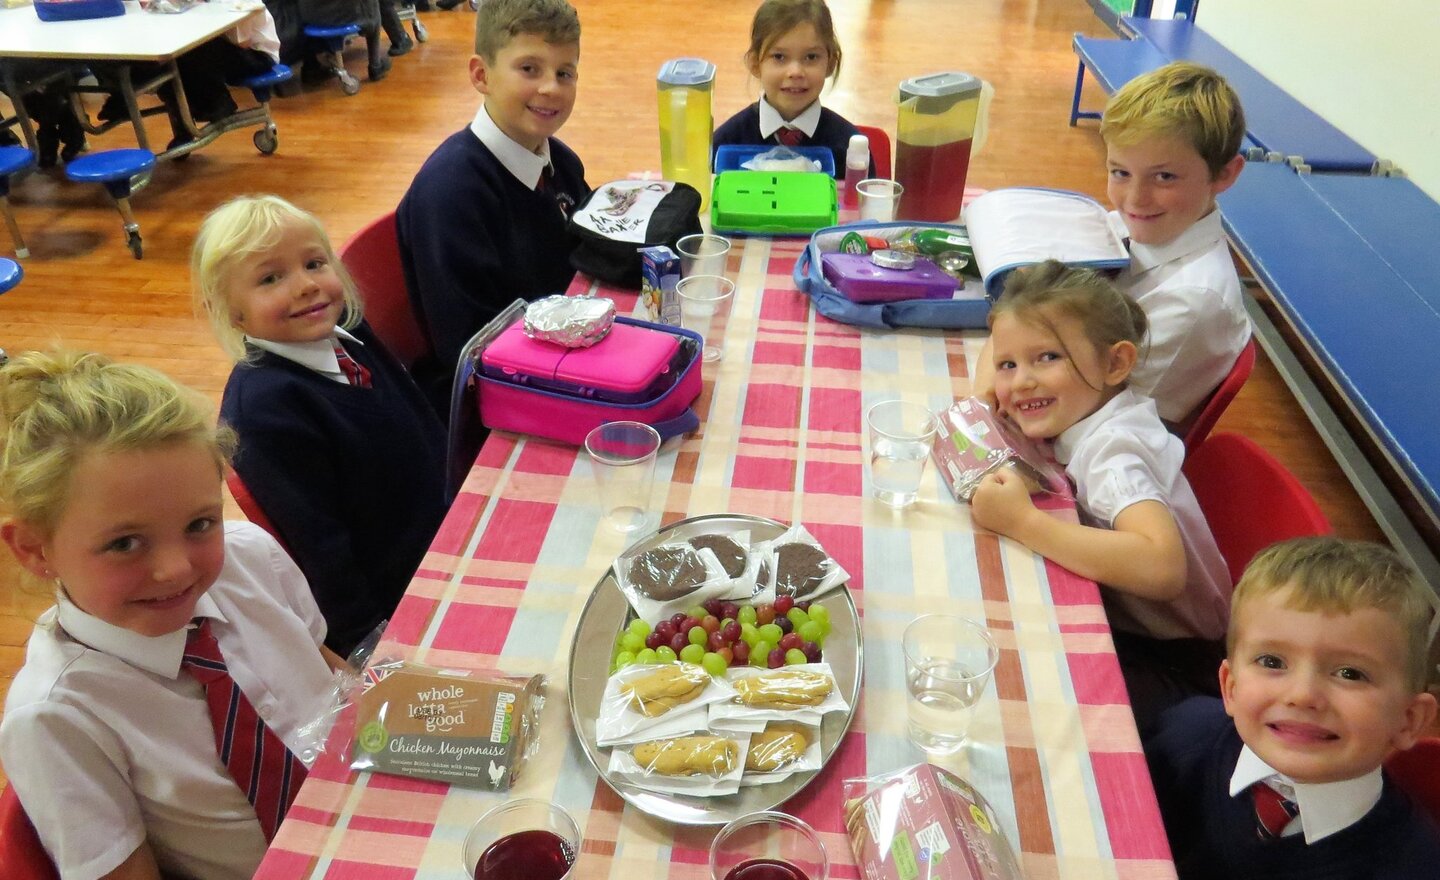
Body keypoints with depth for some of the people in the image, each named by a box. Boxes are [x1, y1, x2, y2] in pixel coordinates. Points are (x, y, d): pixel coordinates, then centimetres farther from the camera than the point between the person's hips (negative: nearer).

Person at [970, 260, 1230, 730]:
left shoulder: (1112, 450, -28)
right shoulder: (1086, 412, -5)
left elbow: (1161, 568, -47)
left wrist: (1022, 521, -41)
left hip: (1173, 661, -8)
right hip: (1125, 625, 8)